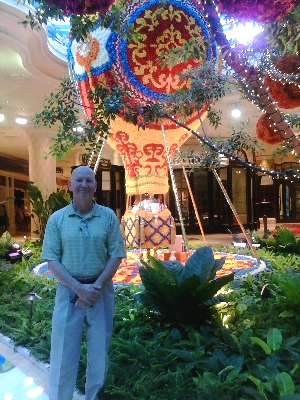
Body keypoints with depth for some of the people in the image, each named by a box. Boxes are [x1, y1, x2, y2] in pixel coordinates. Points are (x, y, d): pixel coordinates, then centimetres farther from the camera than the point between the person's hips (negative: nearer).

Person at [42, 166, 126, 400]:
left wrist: (96, 287, -13)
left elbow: (116, 255, -3)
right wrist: (78, 288, -15)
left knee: (100, 350, 14)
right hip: (69, 290, -1)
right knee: (63, 351, 7)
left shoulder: (108, 216, -2)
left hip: (101, 290, 1)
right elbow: (52, 259, -5)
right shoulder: (57, 219, -2)